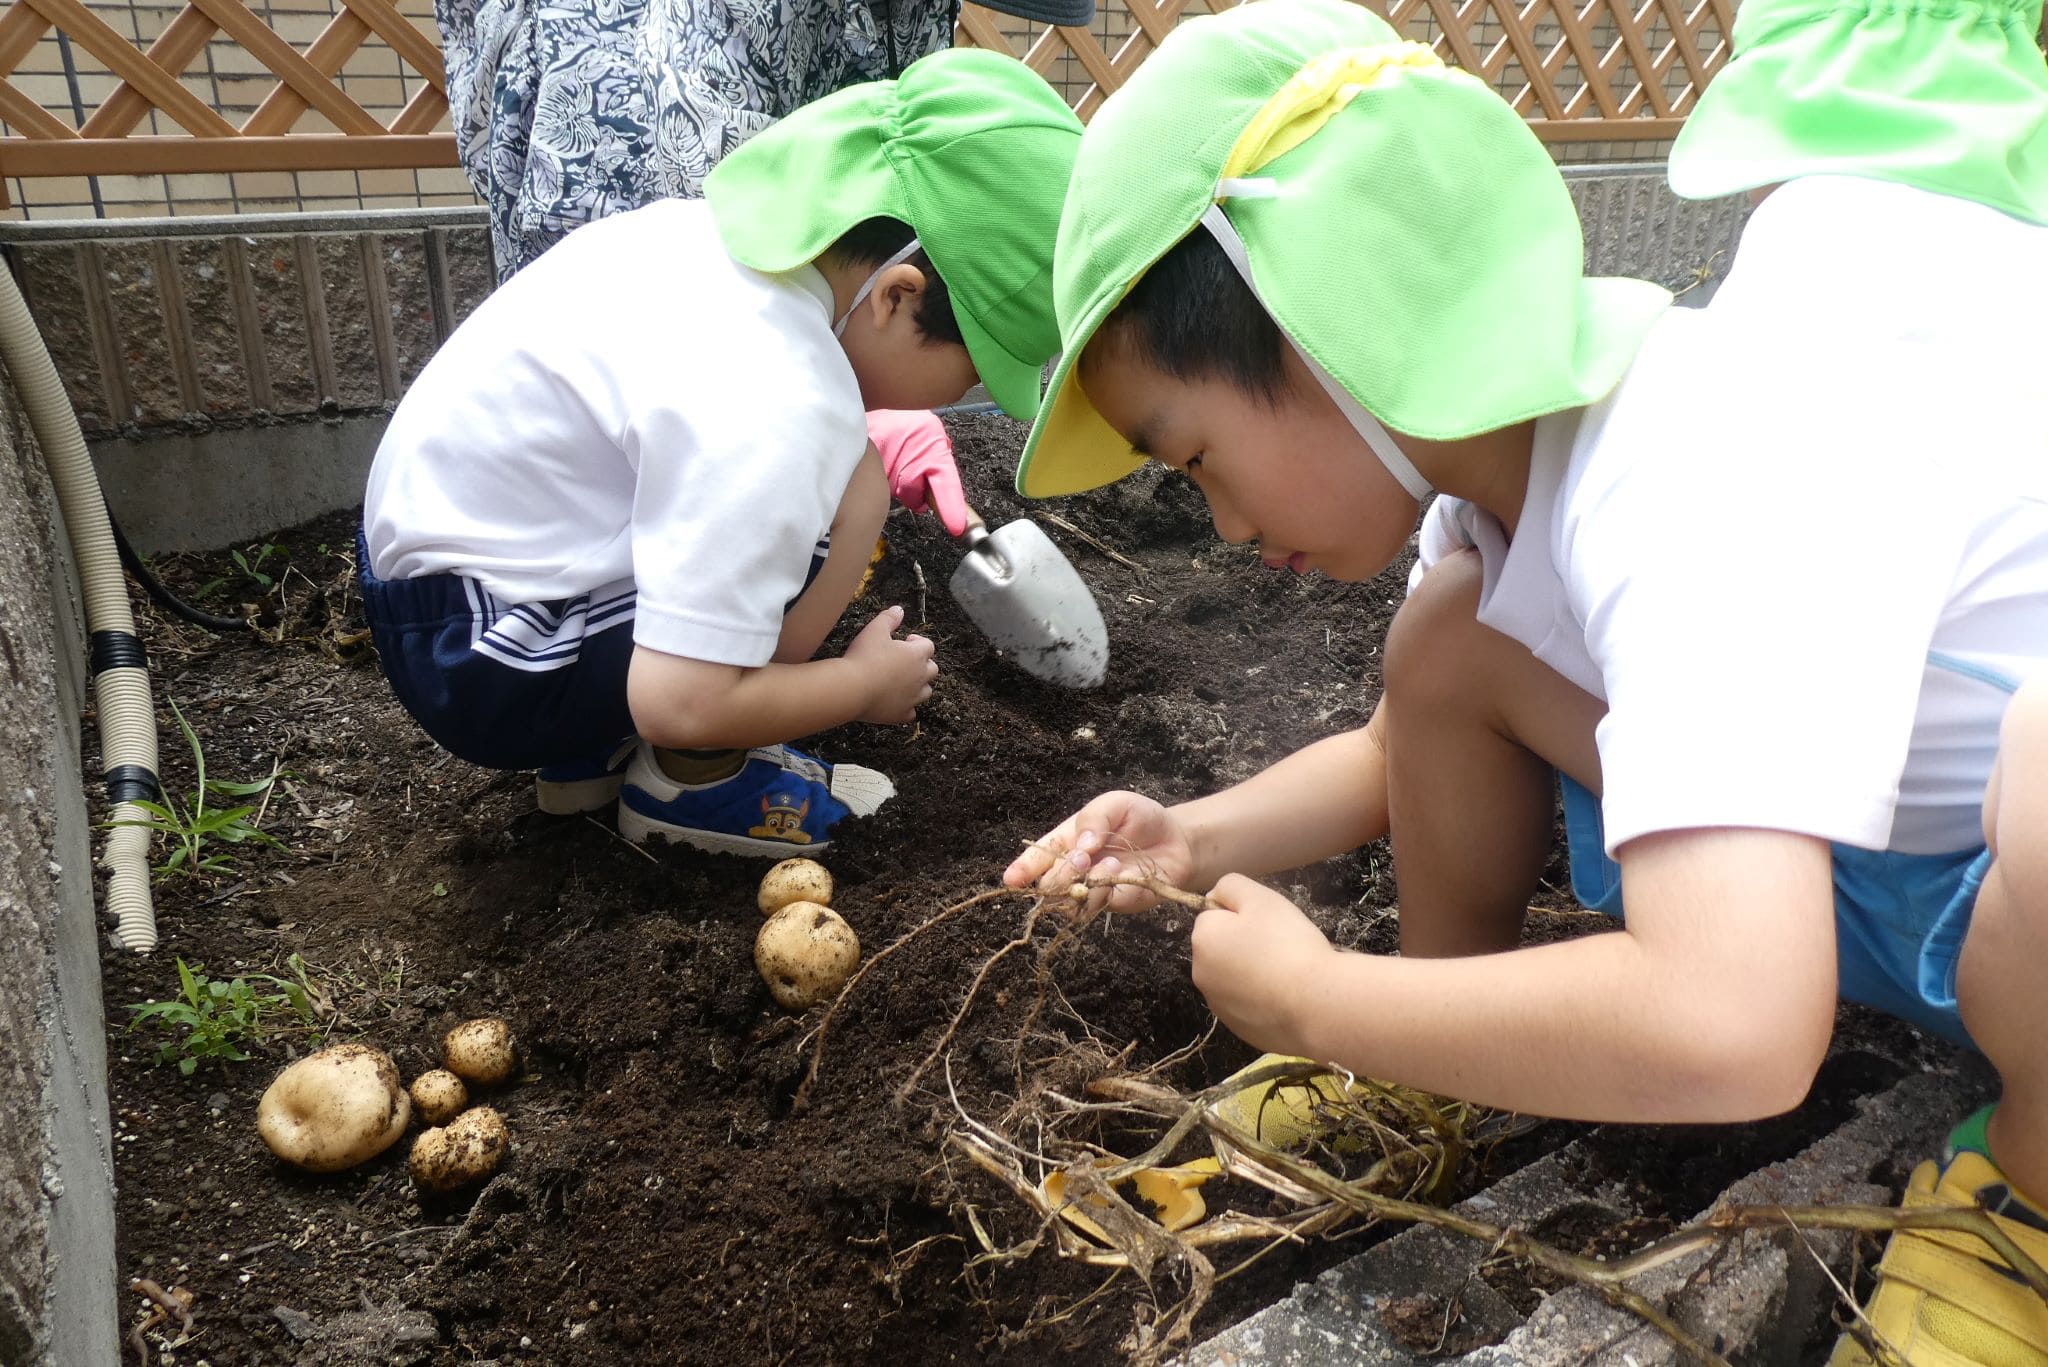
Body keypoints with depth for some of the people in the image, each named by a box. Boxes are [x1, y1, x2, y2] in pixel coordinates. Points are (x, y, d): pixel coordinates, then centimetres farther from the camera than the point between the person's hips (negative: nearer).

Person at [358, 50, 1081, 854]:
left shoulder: (719, 232, -4)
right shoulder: (778, 407, -30)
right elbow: (680, 702, -29)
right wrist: (868, 683, -12)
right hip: (484, 656, -9)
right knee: (847, 490, -17)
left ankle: (597, 752, 15)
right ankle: (688, 782, 1)